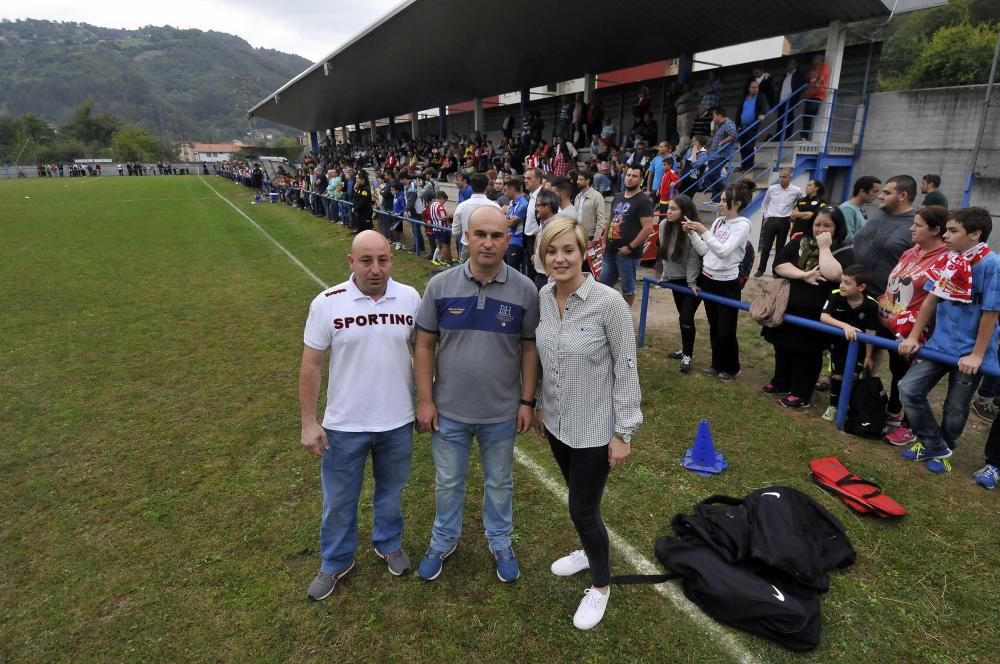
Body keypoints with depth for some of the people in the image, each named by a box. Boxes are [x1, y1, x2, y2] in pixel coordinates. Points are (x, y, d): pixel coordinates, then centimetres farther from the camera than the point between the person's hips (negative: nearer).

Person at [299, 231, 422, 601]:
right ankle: (336, 563, 40)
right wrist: (308, 423, -7)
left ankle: (389, 544, 48)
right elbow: (311, 364, -7)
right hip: (344, 425, -1)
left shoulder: (410, 299, -7)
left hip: (398, 421, 2)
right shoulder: (327, 304, -12)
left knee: (391, 491, 22)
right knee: (339, 500, 16)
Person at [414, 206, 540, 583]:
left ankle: (500, 542, 45)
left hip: (502, 412, 0)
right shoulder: (440, 286, -9)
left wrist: (527, 401, -3)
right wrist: (425, 399, -5)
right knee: (448, 483, 20)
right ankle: (444, 540, 44)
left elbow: (529, 349, -3)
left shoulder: (525, 290, -10)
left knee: (499, 483, 21)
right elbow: (424, 345, -4)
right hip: (449, 410, 0)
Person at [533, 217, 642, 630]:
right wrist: (538, 406, 14)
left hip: (595, 429, -5)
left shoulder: (609, 302, -21)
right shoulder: (542, 299, -5)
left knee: (583, 510, 6)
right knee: (579, 499, 23)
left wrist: (624, 432, -13)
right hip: (558, 422, 5)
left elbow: (626, 370, -15)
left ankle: (601, 584, 32)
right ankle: (589, 551, 51)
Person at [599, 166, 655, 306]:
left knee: (628, 288, 6)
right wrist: (604, 242, 12)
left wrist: (630, 247, -18)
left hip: (628, 253, -7)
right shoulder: (618, 197, 13)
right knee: (604, 284, 13)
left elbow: (648, 228, -18)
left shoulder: (643, 201, -10)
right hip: (610, 251, 7)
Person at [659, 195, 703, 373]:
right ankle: (686, 350, 29)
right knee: (682, 316, 15)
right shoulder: (664, 225, -5)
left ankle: (688, 356, 7)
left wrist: (691, 282, -18)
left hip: (692, 280, -6)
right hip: (675, 278, 6)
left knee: (686, 317, -7)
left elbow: (693, 258, -19)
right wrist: (665, 274, 10)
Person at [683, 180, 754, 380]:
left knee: (726, 330, 3)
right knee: (714, 327, 16)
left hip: (727, 284, -6)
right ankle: (717, 364, 32)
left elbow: (723, 252, -26)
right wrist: (692, 233, -8)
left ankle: (731, 368, 23)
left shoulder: (742, 225, -14)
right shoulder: (718, 222, 6)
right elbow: (703, 251, 5)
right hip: (707, 279, 6)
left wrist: (704, 232, -29)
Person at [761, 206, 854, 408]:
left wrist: (824, 248, -18)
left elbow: (833, 274, -27)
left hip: (815, 315, -5)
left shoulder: (844, 252, -7)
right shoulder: (800, 242, 6)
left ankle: (801, 394, 17)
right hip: (787, 308, 5)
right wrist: (803, 275, -18)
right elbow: (779, 264, -5)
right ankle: (780, 383, 36)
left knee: (807, 354, 5)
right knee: (783, 348, 18)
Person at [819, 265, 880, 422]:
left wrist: (868, 356, -9)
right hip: (838, 343, 0)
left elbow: (870, 332, -16)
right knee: (837, 375, 4)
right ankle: (833, 406, 23)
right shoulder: (835, 296, -21)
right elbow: (823, 317, -32)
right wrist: (845, 325, -46)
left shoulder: (871, 305, -23)